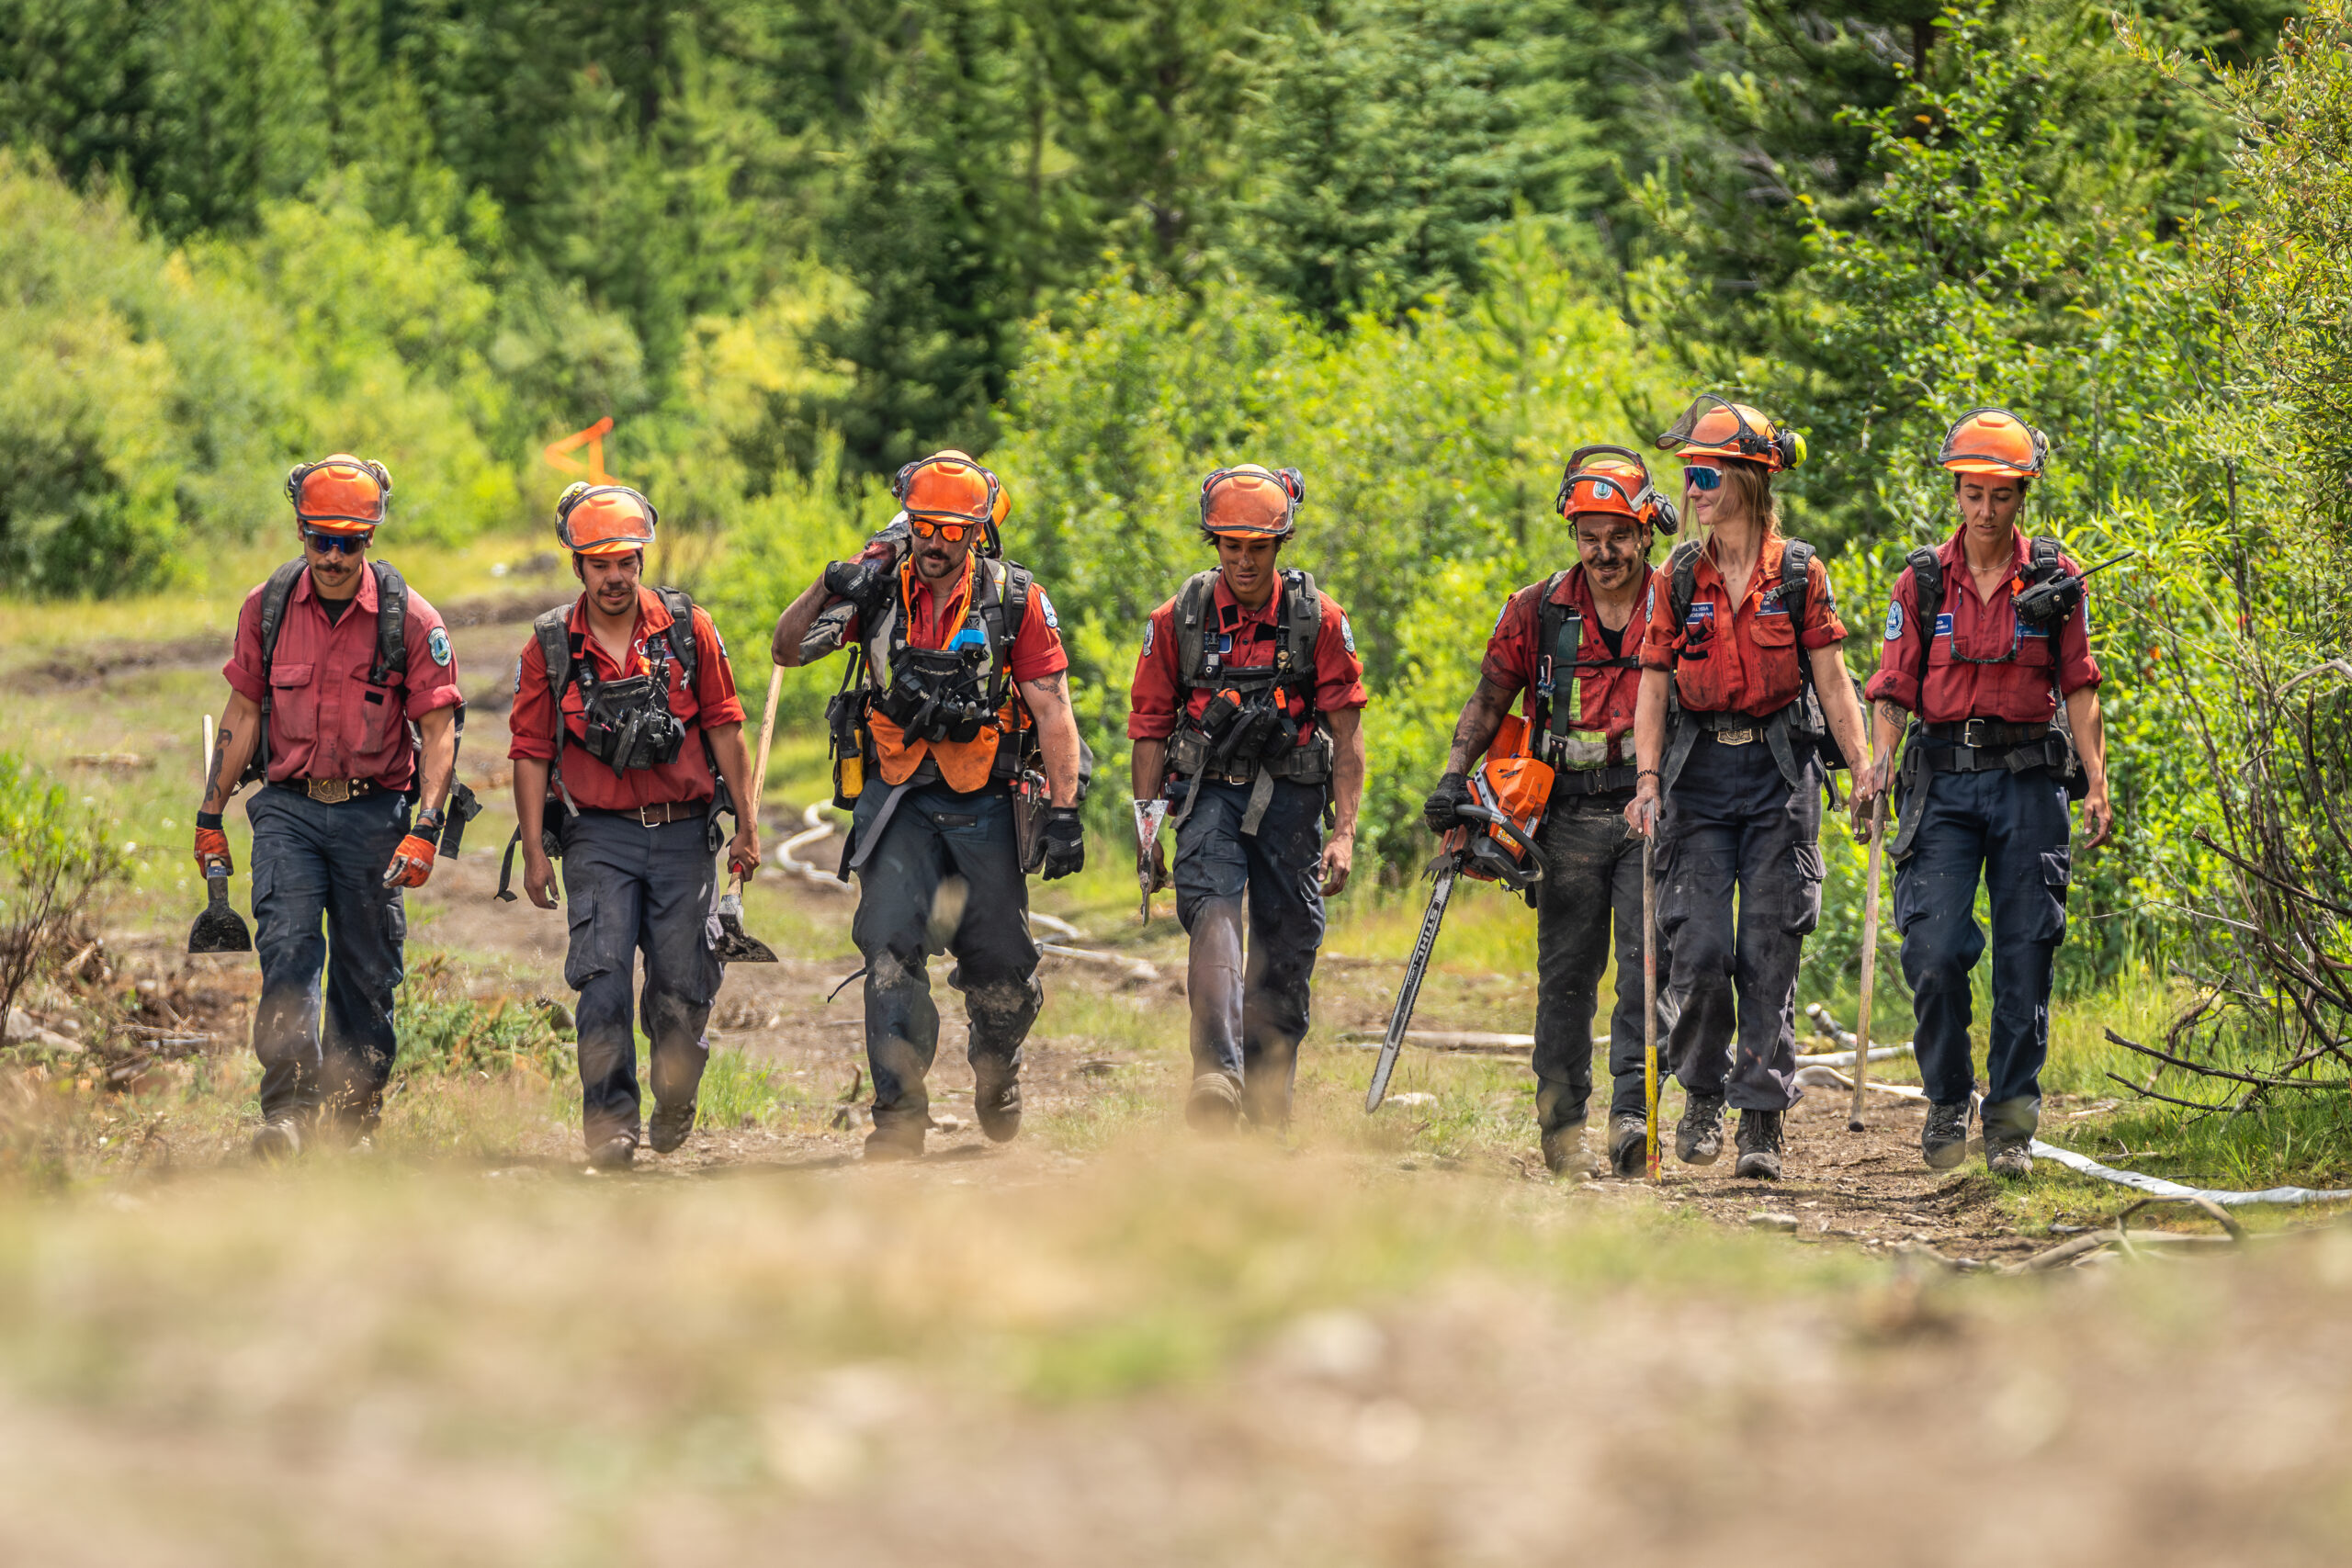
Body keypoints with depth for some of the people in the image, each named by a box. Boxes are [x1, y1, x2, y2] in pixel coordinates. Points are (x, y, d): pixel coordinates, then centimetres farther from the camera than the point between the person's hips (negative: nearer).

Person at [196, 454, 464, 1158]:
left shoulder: (410, 619, -6)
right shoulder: (267, 607, 1)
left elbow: (439, 730, -5)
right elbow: (243, 713, 10)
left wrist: (425, 830, -15)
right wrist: (210, 816, 10)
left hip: (373, 812, -1)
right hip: (288, 808, 1)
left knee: (367, 971, 5)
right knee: (287, 946, -16)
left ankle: (355, 1116, 22)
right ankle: (288, 1107, -24)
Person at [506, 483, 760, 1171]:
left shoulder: (687, 628, 2)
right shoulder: (551, 645, 0)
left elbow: (723, 727, 5)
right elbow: (531, 751, 2)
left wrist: (746, 824, 4)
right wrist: (534, 849, -2)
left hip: (683, 832, 1)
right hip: (600, 835, -1)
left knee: (683, 986, 4)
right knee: (603, 977, -15)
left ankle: (674, 1108, 30)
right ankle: (609, 1125, -10)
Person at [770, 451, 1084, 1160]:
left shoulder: (1015, 600, -4)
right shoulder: (879, 587, 0)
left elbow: (1052, 710, -4)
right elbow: (789, 650, 2)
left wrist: (1063, 810, -10)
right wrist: (828, 589, -16)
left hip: (985, 807, 0)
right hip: (898, 801, 1)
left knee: (1000, 969, 6)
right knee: (891, 947, -16)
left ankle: (996, 1066, 39)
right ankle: (899, 1113, -14)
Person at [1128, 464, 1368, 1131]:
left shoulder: (1318, 619, 1)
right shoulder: (1178, 620, 2)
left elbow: (1346, 732, 1)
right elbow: (1150, 727, 7)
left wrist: (1344, 831, -6)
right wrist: (1147, 830, 2)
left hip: (1289, 798, 1)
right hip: (1210, 794, -1)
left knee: (1285, 956, 2)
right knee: (1212, 911, -26)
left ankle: (1268, 1115, 15)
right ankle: (1217, 1070, -42)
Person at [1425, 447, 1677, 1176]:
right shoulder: (1538, 611, 5)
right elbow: (1490, 699, 11)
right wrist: (1454, 777, -1)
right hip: (1572, 811, 1)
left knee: (1647, 963, -12)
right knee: (1566, 971, 3)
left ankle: (1631, 1115, -15)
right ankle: (1561, 1122, 12)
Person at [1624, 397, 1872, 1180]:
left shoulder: (1798, 573, 1)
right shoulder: (1677, 578, 6)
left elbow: (1831, 679, 2)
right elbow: (1654, 685, 5)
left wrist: (1863, 770, -6)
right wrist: (1648, 778, -6)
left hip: (1778, 771, -1)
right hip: (1699, 771, 2)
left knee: (1769, 951, -4)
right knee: (1701, 948, -5)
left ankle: (1761, 1122, -1)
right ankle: (1702, 1092, 17)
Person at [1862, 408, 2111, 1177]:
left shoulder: (2055, 579, 5)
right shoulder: (1922, 582, 5)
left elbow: (2078, 688, 6)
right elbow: (1894, 690, 5)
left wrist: (2096, 782, -2)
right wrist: (1879, 766, -11)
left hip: (2029, 776, 0)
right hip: (1945, 781, 0)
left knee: (2025, 953, -1)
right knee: (1935, 949, -10)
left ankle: (2011, 1124, 6)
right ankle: (1947, 1105, 9)